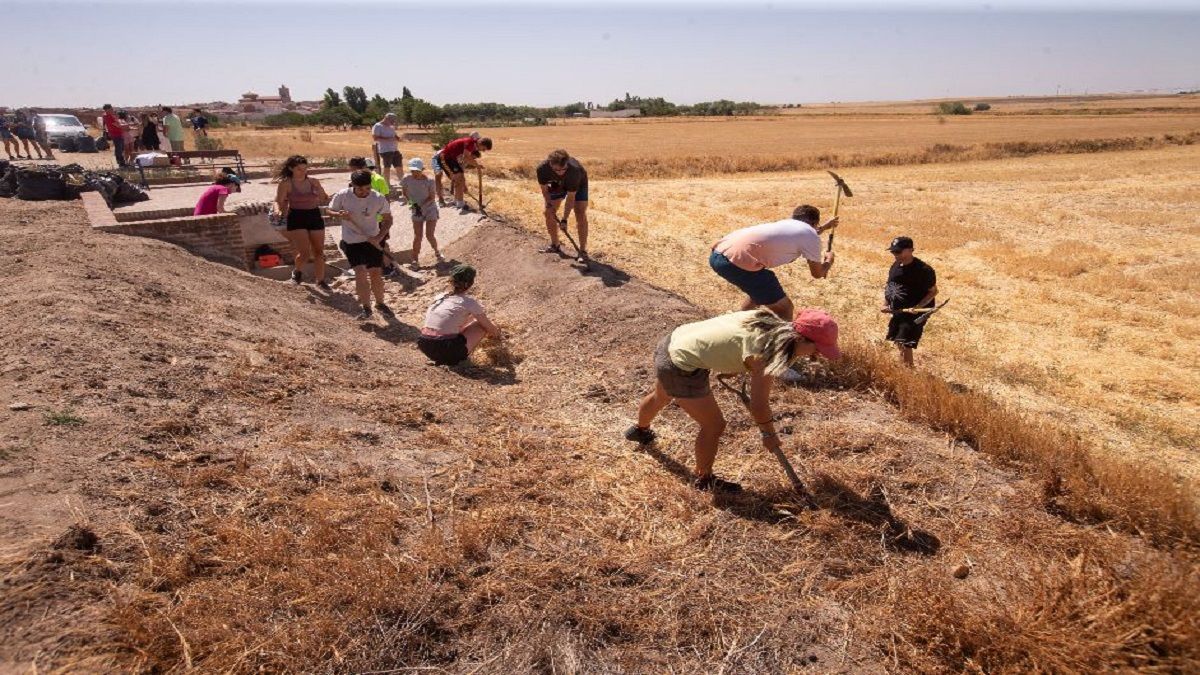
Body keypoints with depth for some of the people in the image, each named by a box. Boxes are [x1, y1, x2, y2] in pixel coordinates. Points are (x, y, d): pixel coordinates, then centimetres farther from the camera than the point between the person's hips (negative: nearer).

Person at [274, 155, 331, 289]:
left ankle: (320, 281, 18)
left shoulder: (314, 182, 6)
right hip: (297, 218, -4)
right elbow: (278, 202, -5)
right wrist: (279, 212, -27)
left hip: (315, 216, 4)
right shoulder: (286, 183, -3)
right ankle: (297, 272, 22)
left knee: (319, 252, 5)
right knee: (305, 253, -11)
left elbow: (325, 199, 13)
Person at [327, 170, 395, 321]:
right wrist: (339, 215, -21)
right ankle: (366, 308, -1)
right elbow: (330, 211, 2)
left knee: (376, 274, 3)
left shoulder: (379, 198, -14)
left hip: (372, 240, 1)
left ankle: (380, 304, 25)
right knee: (360, 272, -13)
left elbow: (388, 219, -3)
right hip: (351, 241, -1)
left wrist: (379, 237, -17)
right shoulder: (342, 195, -14)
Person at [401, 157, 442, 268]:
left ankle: (436, 252, 24)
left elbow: (431, 197, -14)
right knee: (417, 236, 0)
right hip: (416, 211, 2)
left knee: (429, 235, -5)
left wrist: (421, 205, -25)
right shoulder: (406, 179, -11)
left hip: (430, 209, -2)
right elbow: (404, 192, 4)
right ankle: (415, 260, 10)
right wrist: (412, 202, -10)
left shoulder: (429, 181, -17)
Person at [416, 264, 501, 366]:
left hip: (425, 347, 7)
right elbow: (490, 327, 9)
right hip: (448, 351, -7)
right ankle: (460, 357, 11)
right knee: (481, 324, 12)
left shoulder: (440, 296, 15)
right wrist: (497, 334, 36)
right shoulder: (469, 302, -1)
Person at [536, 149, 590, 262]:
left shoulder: (574, 169, -43)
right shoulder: (542, 168, -34)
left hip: (578, 183, -4)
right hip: (557, 184, 4)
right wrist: (549, 205, -26)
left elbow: (570, 197, -34)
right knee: (549, 213, 2)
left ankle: (583, 251, -13)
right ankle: (555, 245, 19)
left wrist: (564, 219, -35)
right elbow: (544, 190, -14)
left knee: (581, 215, -17)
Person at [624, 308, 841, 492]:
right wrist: (769, 434, 1)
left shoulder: (768, 320, -3)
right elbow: (759, 405, -15)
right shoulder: (766, 352, -25)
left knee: (661, 397, 37)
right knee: (714, 425, 6)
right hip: (681, 370, -9)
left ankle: (640, 430, 67)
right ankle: (704, 479, 29)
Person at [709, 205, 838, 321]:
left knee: (760, 292, 34)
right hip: (738, 261, -9)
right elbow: (818, 273, 23)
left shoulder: (785, 224, 30)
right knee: (784, 308, 6)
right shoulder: (811, 234, 9)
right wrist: (829, 260, 42)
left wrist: (824, 227, 67)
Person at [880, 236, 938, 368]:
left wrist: (917, 307, -26)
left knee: (905, 346, -14)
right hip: (897, 312, 8)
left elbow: (933, 291, -13)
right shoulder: (895, 266, 3)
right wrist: (885, 305, 3)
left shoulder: (923, 270, -19)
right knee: (899, 345, 17)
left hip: (914, 314, -8)